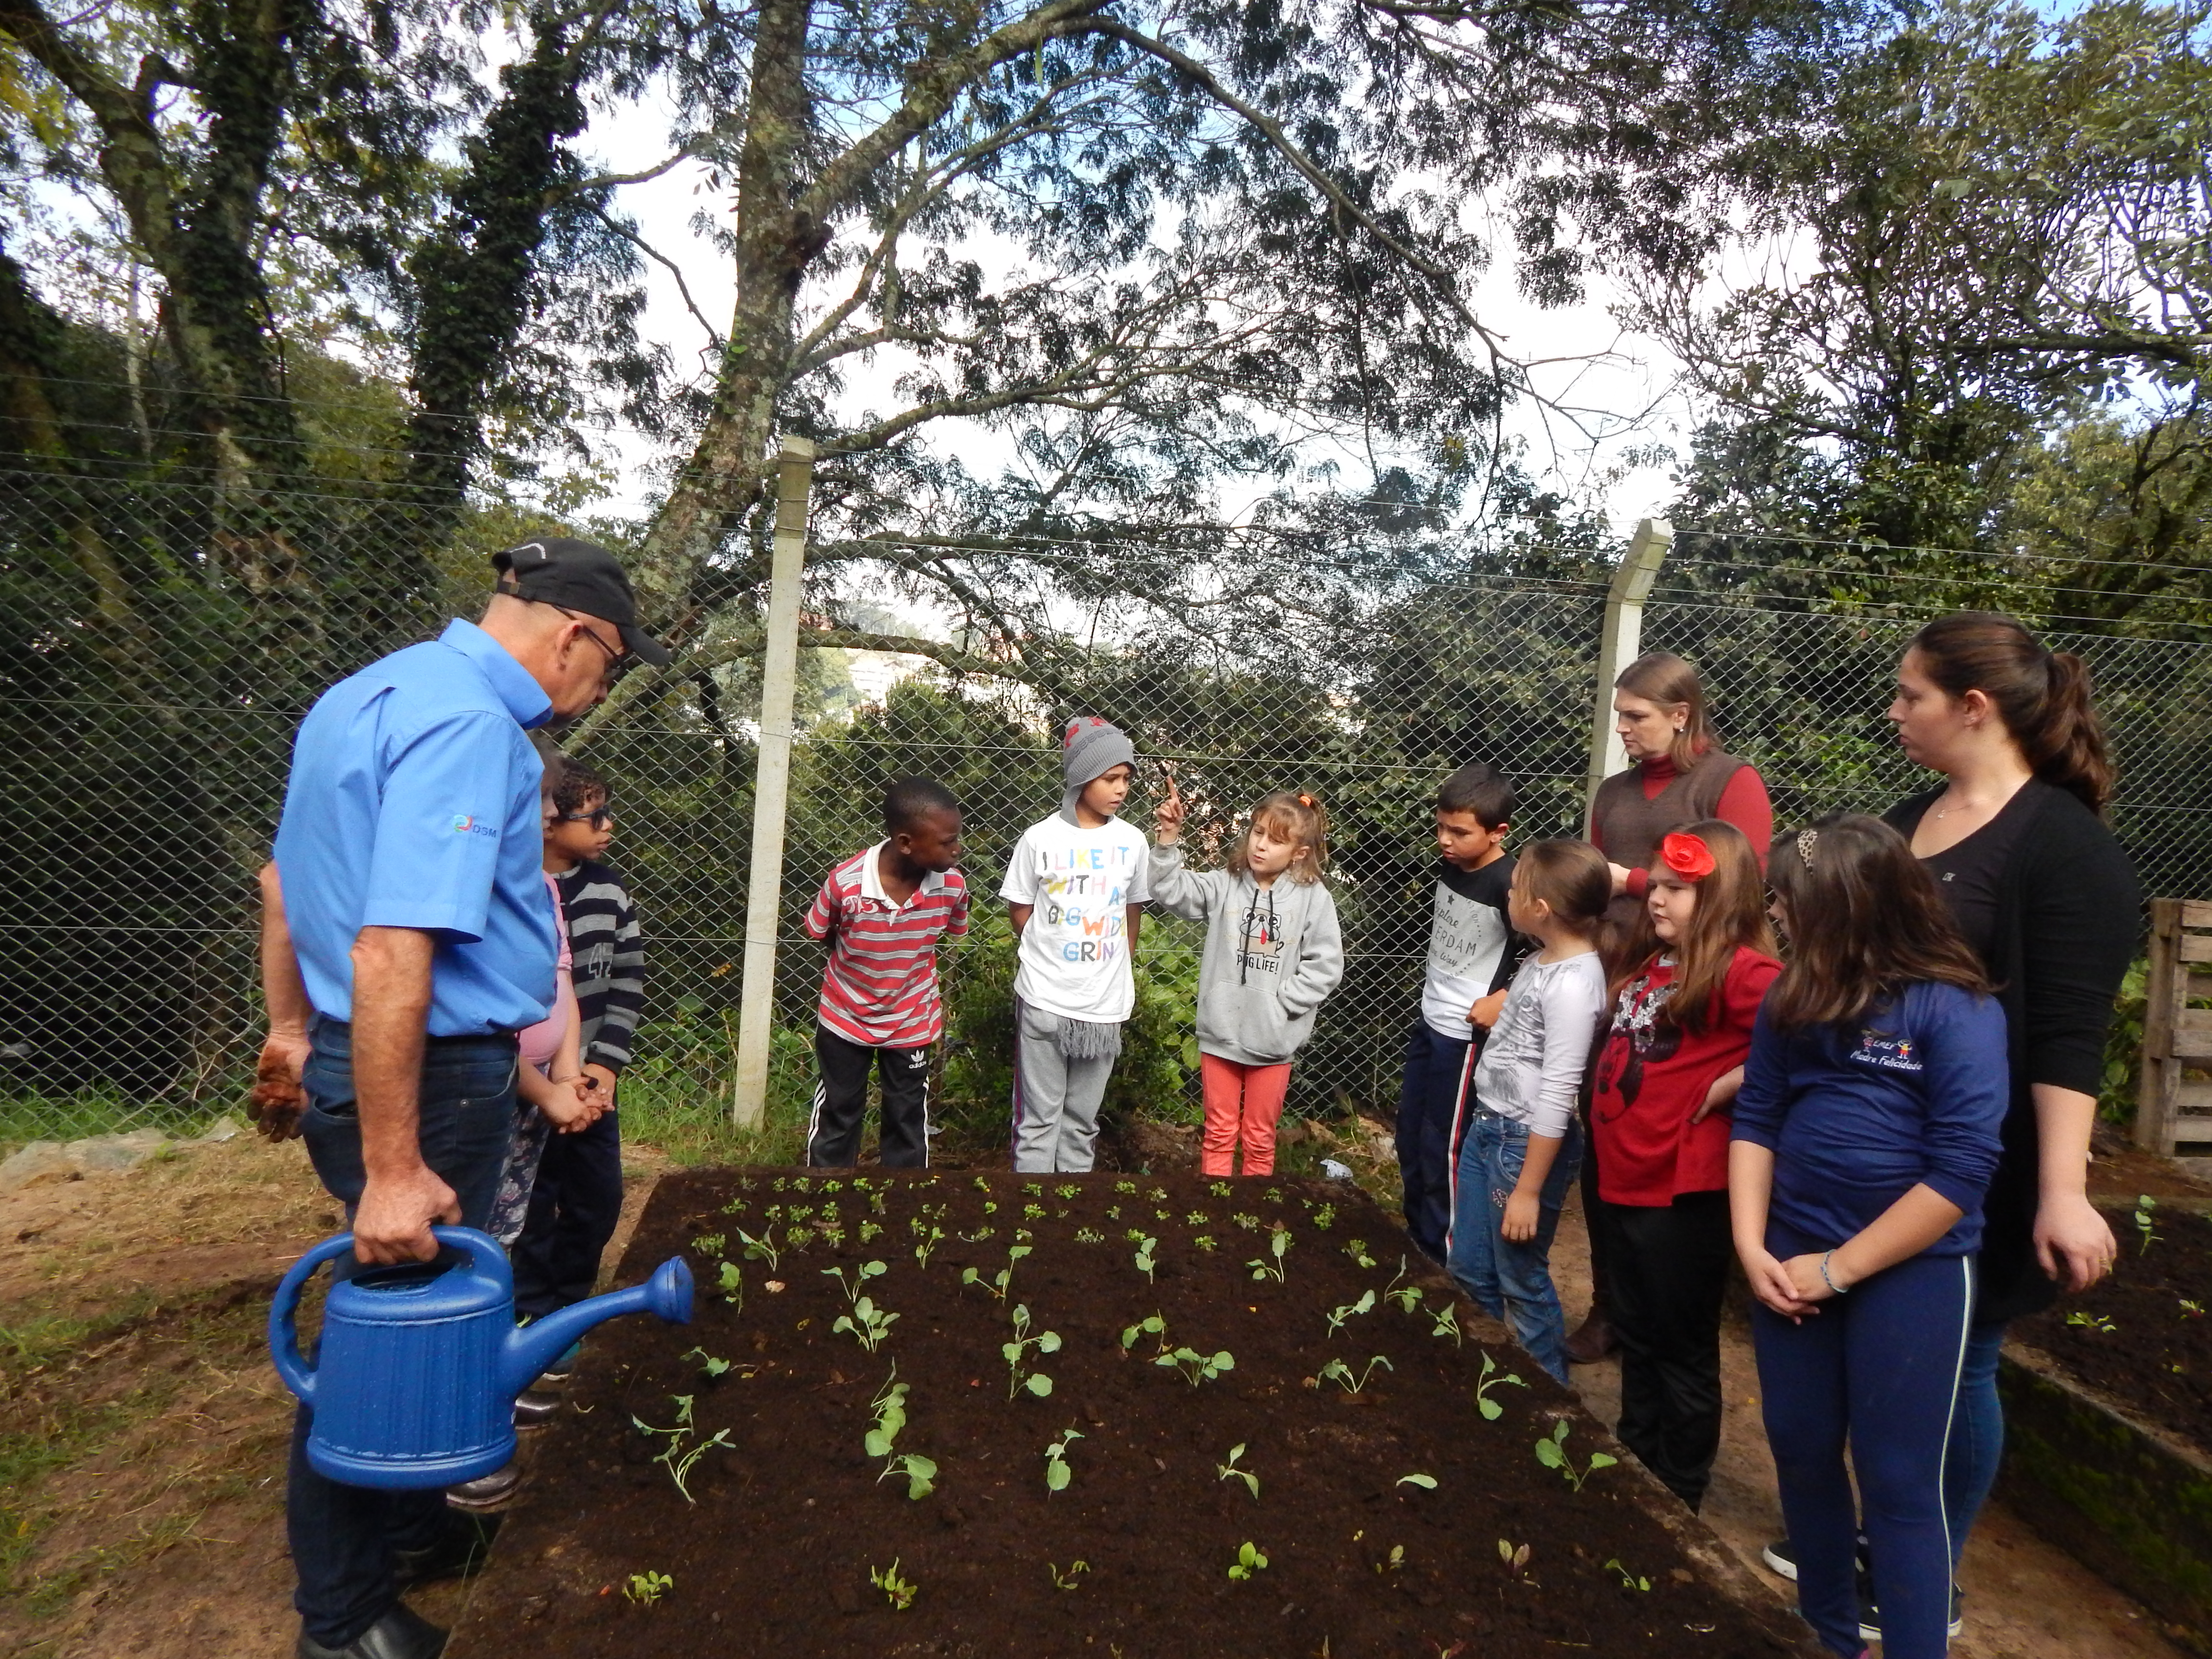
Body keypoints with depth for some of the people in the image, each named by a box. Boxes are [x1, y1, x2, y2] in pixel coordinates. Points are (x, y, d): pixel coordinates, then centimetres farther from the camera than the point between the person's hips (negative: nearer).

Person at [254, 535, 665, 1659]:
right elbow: (391, 951, -30)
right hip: (427, 1076, -10)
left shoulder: (375, 690, 11)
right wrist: (392, 1171, -26)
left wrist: (292, 1030, 26)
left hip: (350, 1062, 10)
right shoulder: (470, 724, -22)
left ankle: (413, 1531, 41)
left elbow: (283, 881, 20)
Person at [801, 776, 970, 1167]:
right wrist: (859, 969, -3)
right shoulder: (845, 883, -29)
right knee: (837, 1116, 18)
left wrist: (905, 968, -1)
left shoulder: (952, 886, -22)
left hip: (912, 1023, 2)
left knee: (908, 1121, 17)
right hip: (846, 1018, -1)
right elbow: (821, 934, -8)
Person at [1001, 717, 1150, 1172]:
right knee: (1038, 1118, 6)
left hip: (1105, 1003, 3)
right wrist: (1049, 960, 5)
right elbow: (1021, 911, 2)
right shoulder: (1040, 839, -8)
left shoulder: (1132, 841, 0)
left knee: (1083, 1120, 14)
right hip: (1044, 1001, -2)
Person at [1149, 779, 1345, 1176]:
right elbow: (1169, 890, -8)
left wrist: (1282, 1001, -13)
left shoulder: (1313, 898, -8)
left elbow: (1326, 965, -8)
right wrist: (1169, 838, -19)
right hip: (1220, 1033, 1)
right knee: (1219, 1133, 15)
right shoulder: (1225, 886, -3)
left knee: (1259, 1139, 16)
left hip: (1273, 1040, -1)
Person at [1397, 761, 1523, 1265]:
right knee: (1410, 1139, 18)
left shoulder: (1509, 884, -22)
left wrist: (1502, 999, -21)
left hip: (1465, 1035, -8)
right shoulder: (1449, 865, 2)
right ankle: (1415, 1233, 35)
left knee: (1443, 1148, 3)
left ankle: (1440, 1252, 20)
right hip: (1429, 1022, 8)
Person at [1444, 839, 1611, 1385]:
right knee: (1468, 1267, 19)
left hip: (1528, 1141, -9)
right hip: (1487, 1127, 9)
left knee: (1522, 1283, 7)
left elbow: (1557, 1095, -23)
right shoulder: (1542, 961, 4)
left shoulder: (1574, 983, -23)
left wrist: (1528, 1191, -20)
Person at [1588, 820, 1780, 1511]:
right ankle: (1634, 1462, 42)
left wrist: (1720, 1091, -22)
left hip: (1682, 1192, -8)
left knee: (1683, 1350, 11)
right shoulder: (1648, 961, 8)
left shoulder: (1738, 970, -17)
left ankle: (1680, 1496, 30)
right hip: (1623, 1179, 8)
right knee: (1636, 1338, 23)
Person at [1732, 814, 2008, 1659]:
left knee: (1899, 1482, 5)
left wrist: (1839, 1269, -15)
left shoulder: (1958, 1011, -14)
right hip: (1793, 1264, 6)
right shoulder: (1795, 997, 3)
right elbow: (1756, 1120, 5)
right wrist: (1752, 1249, -5)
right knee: (1801, 1452, 17)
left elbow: (1959, 1172, -17)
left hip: (1910, 1272, -5)